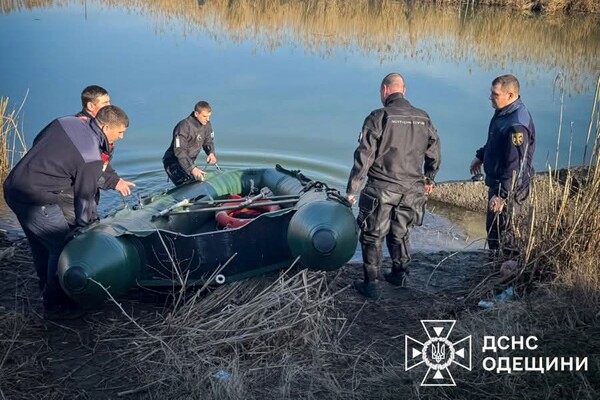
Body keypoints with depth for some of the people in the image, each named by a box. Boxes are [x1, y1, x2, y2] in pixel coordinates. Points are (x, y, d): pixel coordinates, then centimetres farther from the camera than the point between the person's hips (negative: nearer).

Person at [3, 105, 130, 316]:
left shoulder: (67, 121, 4)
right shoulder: (91, 158, -17)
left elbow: (37, 142, 18)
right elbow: (85, 197, -7)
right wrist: (89, 226, 8)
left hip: (12, 186, 9)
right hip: (36, 200, -9)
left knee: (41, 246, 23)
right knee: (63, 247, 4)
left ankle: (47, 290, 39)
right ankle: (55, 302, 14)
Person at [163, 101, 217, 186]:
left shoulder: (206, 124, -2)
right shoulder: (183, 127, -25)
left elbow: (208, 141, 11)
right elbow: (179, 152, -29)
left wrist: (211, 153, -14)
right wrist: (192, 169, -40)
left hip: (188, 162, 8)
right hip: (173, 162, -8)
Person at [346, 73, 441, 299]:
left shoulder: (379, 117, -12)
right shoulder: (423, 118, 4)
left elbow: (363, 157, -14)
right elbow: (434, 154, 13)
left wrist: (351, 189, -7)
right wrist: (429, 179, 30)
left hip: (381, 190, -5)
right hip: (411, 190, 5)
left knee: (372, 237, 9)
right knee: (400, 234, 23)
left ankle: (371, 284, 13)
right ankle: (399, 275, 35)